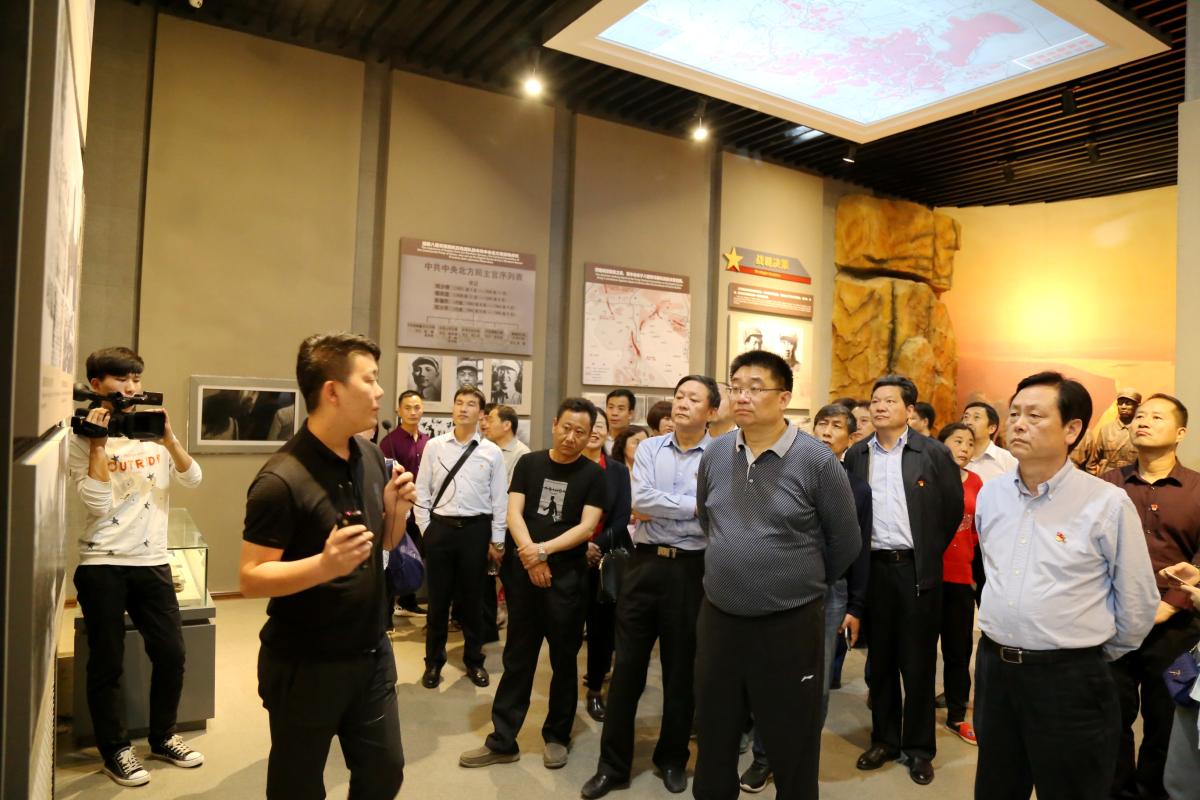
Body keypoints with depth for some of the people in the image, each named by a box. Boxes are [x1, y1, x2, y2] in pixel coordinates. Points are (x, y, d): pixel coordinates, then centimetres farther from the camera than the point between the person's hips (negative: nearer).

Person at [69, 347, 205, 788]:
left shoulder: (154, 431, 7)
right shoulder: (84, 439, -3)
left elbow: (193, 479, -3)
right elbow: (98, 504, -15)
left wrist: (167, 436, -15)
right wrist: (99, 441, -15)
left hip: (153, 560, 4)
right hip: (102, 564, -3)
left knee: (171, 653, 7)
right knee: (107, 662, 6)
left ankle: (163, 737, 27)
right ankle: (115, 749, 24)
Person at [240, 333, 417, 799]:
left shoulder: (371, 457, 1)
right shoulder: (282, 479, -22)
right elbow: (250, 578, -19)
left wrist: (396, 508, -9)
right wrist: (324, 565, -35)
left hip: (372, 652, 6)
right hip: (305, 664, -6)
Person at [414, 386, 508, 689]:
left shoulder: (492, 452, -2)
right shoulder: (434, 446, 0)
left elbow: (500, 499, 1)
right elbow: (422, 491, 4)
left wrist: (497, 540, 0)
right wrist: (425, 528, 0)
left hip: (476, 530, 0)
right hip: (440, 527, 1)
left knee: (472, 599, 12)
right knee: (438, 599, 10)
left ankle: (474, 661, 30)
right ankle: (434, 662, 27)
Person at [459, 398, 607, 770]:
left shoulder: (593, 475, -1)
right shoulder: (529, 463, 5)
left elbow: (587, 526, -10)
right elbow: (514, 512, -2)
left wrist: (543, 550, -18)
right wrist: (530, 556, -16)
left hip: (567, 577, -1)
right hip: (523, 573, 2)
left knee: (564, 658, 10)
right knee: (517, 658, 10)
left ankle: (557, 736, 26)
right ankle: (502, 741, 19)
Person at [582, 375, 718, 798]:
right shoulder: (648, 448, 4)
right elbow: (640, 500, -12)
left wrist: (658, 510, -11)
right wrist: (693, 505, -12)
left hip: (690, 570, -2)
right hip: (644, 565, 2)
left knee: (681, 668, 13)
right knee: (628, 664, 8)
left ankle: (672, 758, 33)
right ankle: (613, 763, 22)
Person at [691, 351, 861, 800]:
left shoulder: (816, 461, -13)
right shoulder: (714, 454, 0)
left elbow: (845, 543, -3)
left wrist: (804, 582, 9)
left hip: (790, 623, -4)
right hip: (718, 617, 4)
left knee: (791, 745, 14)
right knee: (713, 738, 19)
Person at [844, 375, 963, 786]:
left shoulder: (934, 453, -3)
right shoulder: (856, 455, 4)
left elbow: (953, 508, 1)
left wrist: (930, 552, 3)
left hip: (917, 568, -2)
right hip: (873, 566, 3)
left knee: (918, 661, 7)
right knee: (880, 659, 13)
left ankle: (919, 748, 21)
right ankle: (884, 738, 27)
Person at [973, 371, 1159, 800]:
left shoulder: (1107, 503, -12)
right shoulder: (990, 495, 3)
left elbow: (1138, 602, -3)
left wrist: (1095, 657, 8)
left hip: (1068, 679, -4)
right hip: (994, 667, 5)